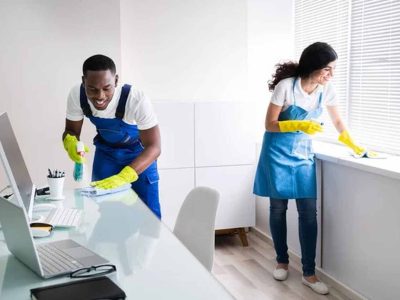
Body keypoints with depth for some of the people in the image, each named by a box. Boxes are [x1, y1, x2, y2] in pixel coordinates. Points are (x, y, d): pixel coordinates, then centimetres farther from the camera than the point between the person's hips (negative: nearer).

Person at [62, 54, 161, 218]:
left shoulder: (137, 100, -36)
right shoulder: (76, 95, -25)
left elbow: (154, 147, -33)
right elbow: (71, 131, -11)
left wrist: (123, 177, -48)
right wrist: (70, 142, -37)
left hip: (139, 152, -3)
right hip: (106, 152, 3)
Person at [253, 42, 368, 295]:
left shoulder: (327, 90, -6)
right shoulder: (285, 86, -20)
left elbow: (337, 121, 10)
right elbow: (270, 125, -14)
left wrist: (354, 146, 12)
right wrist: (299, 125, -28)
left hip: (303, 152, 3)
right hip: (278, 152, -3)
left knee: (309, 212, -2)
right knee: (278, 208, 6)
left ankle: (309, 273, 7)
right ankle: (282, 261, 26)